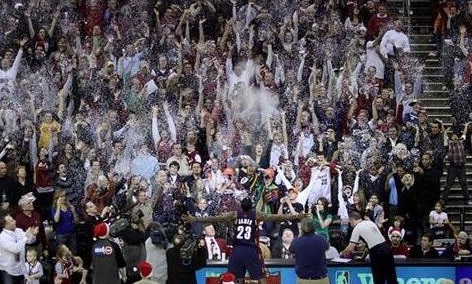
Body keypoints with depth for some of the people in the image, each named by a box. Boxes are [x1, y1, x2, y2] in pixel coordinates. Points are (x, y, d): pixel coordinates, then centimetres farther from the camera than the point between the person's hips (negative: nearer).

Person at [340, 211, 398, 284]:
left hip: (375, 252, -6)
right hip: (386, 247, 6)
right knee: (391, 278, 7)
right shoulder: (370, 222, 18)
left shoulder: (357, 228, -1)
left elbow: (350, 248, -4)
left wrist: (342, 253, 17)